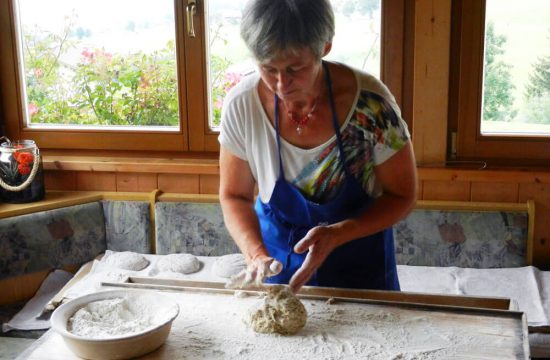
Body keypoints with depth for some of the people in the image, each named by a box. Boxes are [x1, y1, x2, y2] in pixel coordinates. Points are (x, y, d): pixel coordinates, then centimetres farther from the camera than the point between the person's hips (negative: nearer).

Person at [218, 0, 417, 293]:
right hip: (276, 255, 2)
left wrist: (337, 234, -29)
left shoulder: (370, 103, -26)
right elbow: (234, 196, -7)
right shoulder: (242, 104, -20)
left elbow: (402, 196, -14)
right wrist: (257, 255, -24)